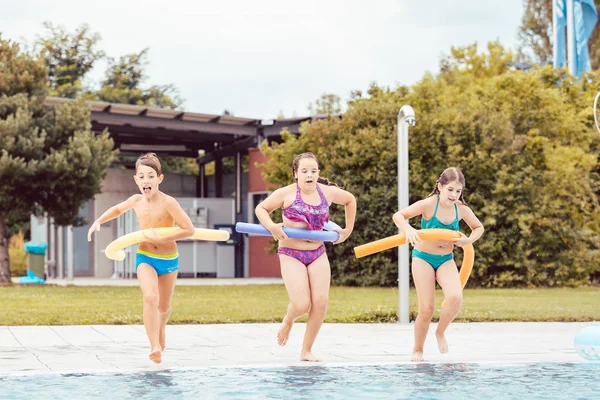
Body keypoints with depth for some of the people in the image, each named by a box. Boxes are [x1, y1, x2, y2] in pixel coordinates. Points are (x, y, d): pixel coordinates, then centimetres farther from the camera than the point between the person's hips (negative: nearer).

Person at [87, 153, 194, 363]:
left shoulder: (168, 203, -20)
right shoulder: (136, 200, -6)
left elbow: (189, 229, -23)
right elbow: (117, 209, 17)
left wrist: (162, 239, -26)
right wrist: (98, 221, 4)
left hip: (169, 260, -1)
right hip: (145, 258, 1)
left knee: (164, 307, 16)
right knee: (150, 297, -27)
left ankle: (160, 335, 49)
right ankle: (154, 346, -26)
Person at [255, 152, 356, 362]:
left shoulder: (327, 192, 3)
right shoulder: (286, 193, -7)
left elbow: (350, 200, 22)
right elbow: (261, 208, 1)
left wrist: (348, 230, 19)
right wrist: (271, 226, -18)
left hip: (317, 253, 4)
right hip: (291, 254, -4)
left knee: (321, 302, -9)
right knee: (301, 305, -15)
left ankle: (306, 351, 7)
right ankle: (288, 320, 24)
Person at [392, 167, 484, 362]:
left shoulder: (461, 209, -6)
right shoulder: (428, 204, -18)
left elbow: (478, 227, 12)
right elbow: (398, 216, -20)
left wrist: (468, 240, -9)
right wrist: (408, 229, -40)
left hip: (446, 260, 3)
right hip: (423, 258, -3)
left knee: (456, 298, -24)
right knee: (426, 309, -8)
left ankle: (441, 332, 5)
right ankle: (418, 350, 16)